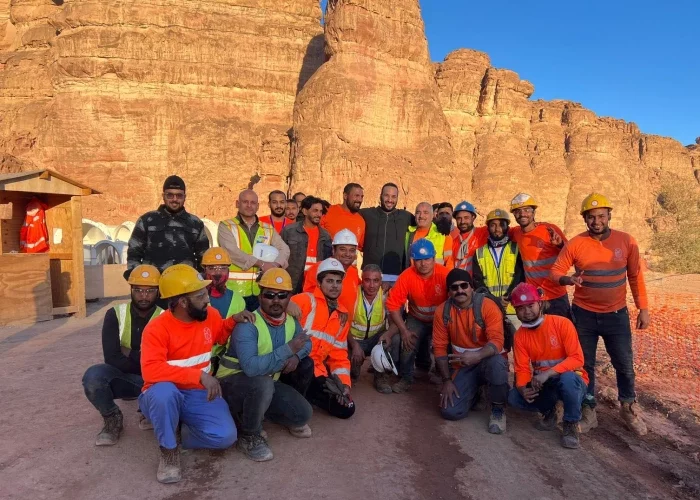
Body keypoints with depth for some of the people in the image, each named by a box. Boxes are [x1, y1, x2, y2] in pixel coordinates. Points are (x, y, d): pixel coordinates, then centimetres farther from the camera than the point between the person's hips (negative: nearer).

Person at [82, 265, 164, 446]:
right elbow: (112, 358, -18)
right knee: (93, 376, -31)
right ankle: (113, 419, -2)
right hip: (122, 377, 1)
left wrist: (131, 354, -19)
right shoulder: (115, 315, -9)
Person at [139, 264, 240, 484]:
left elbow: (221, 336, 18)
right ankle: (168, 450, -12)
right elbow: (151, 371, -33)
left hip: (199, 395, 3)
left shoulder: (210, 315, -4)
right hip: (166, 396, -3)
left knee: (226, 436, -21)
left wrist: (233, 321, -4)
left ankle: (177, 433, 8)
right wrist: (200, 375, -38)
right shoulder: (156, 329, -20)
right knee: (164, 391, -40)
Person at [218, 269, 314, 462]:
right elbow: (251, 367, -39)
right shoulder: (248, 325, -27)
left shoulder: (290, 321, -4)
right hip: (233, 382, -6)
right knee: (263, 383, -38)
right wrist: (288, 349, -34)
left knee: (303, 414, -9)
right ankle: (248, 436, -12)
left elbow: (306, 342, 12)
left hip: (266, 384, 7)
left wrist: (296, 356, -12)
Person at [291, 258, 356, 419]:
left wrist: (344, 383, 1)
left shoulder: (342, 315, 11)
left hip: (316, 372, 6)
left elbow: (339, 355, 13)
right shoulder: (305, 300, -10)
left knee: (346, 409, -4)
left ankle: (304, 394, 12)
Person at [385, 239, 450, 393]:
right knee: (408, 345, -20)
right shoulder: (406, 276, -21)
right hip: (417, 319, 1)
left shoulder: (444, 275, -25)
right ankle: (406, 378, 7)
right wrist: (404, 330, -21)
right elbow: (393, 305, -18)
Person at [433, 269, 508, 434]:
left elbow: (497, 340, -26)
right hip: (463, 367, 3)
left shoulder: (488, 306, -17)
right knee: (450, 411, -14)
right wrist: (447, 380, -8)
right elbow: (440, 347, -3)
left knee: (497, 363, -39)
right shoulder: (442, 311, -7)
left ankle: (498, 409, -10)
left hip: (487, 361, -2)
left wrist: (476, 356, -45)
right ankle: (474, 391, 20)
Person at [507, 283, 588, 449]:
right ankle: (548, 411, 10)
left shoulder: (562, 323, -17)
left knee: (567, 378, -39)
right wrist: (523, 389, -29)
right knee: (514, 398, -22)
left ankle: (571, 424, -12)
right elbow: (522, 369, -7)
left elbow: (577, 359, -23)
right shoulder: (520, 336, -5)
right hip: (542, 384, 4)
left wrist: (548, 373, -34)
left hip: (571, 380, -3)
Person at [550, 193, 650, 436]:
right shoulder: (575, 244, -10)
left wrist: (643, 308, 2)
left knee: (624, 364, 11)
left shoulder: (626, 241, -5)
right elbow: (555, 271, -9)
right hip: (583, 315, 0)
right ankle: (588, 411, 27)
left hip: (616, 315, 1)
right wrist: (567, 279, -31)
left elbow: (635, 276, 2)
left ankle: (629, 408, 35)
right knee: (584, 365, 10)